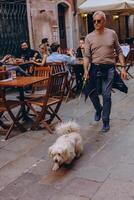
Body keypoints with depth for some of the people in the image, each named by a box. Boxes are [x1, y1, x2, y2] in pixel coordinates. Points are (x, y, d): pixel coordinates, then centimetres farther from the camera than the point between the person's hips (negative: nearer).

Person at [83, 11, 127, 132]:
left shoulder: (112, 34, 1)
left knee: (106, 95, -2)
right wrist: (86, 70, -16)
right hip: (95, 68, 2)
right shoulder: (89, 37, 1)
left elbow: (119, 51, 5)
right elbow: (87, 56, -2)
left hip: (109, 68, -1)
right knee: (91, 92, 5)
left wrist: (123, 67, -1)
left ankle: (106, 121, 11)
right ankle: (98, 109, 38)